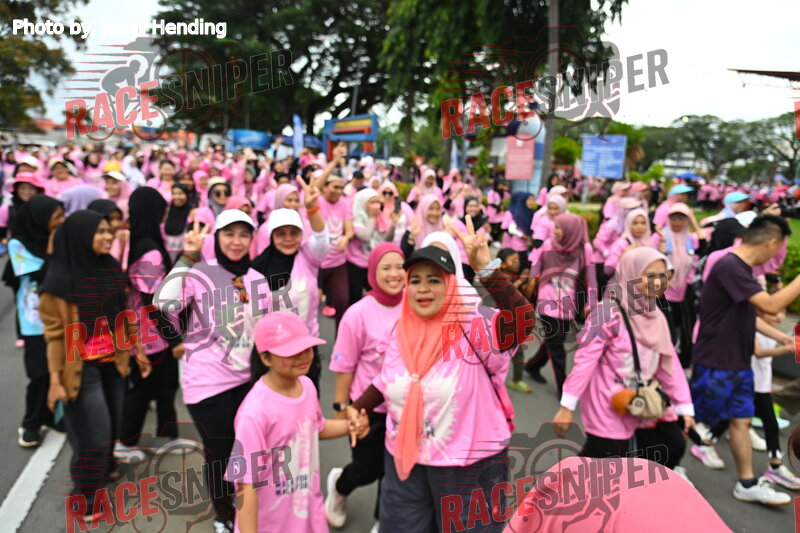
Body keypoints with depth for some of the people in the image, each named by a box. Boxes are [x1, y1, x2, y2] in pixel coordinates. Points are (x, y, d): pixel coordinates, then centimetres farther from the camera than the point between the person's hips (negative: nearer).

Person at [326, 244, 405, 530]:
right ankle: (338, 485, 47)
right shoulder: (358, 313, -18)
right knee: (368, 469, 12)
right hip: (368, 408, -3)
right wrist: (341, 408, -8)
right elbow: (344, 367, -12)